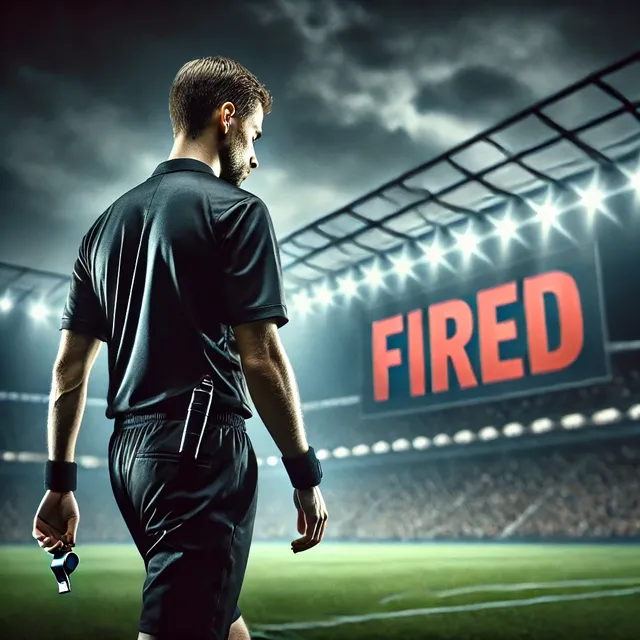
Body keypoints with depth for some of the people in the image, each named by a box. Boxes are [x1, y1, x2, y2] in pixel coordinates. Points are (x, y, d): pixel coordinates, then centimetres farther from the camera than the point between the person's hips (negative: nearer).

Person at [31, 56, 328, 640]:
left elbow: (70, 365, 13)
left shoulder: (110, 221, 14)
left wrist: (60, 481, 18)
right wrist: (307, 475, -5)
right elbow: (261, 358, -14)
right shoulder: (237, 211, -6)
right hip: (203, 449, -8)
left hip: (129, 451, 8)